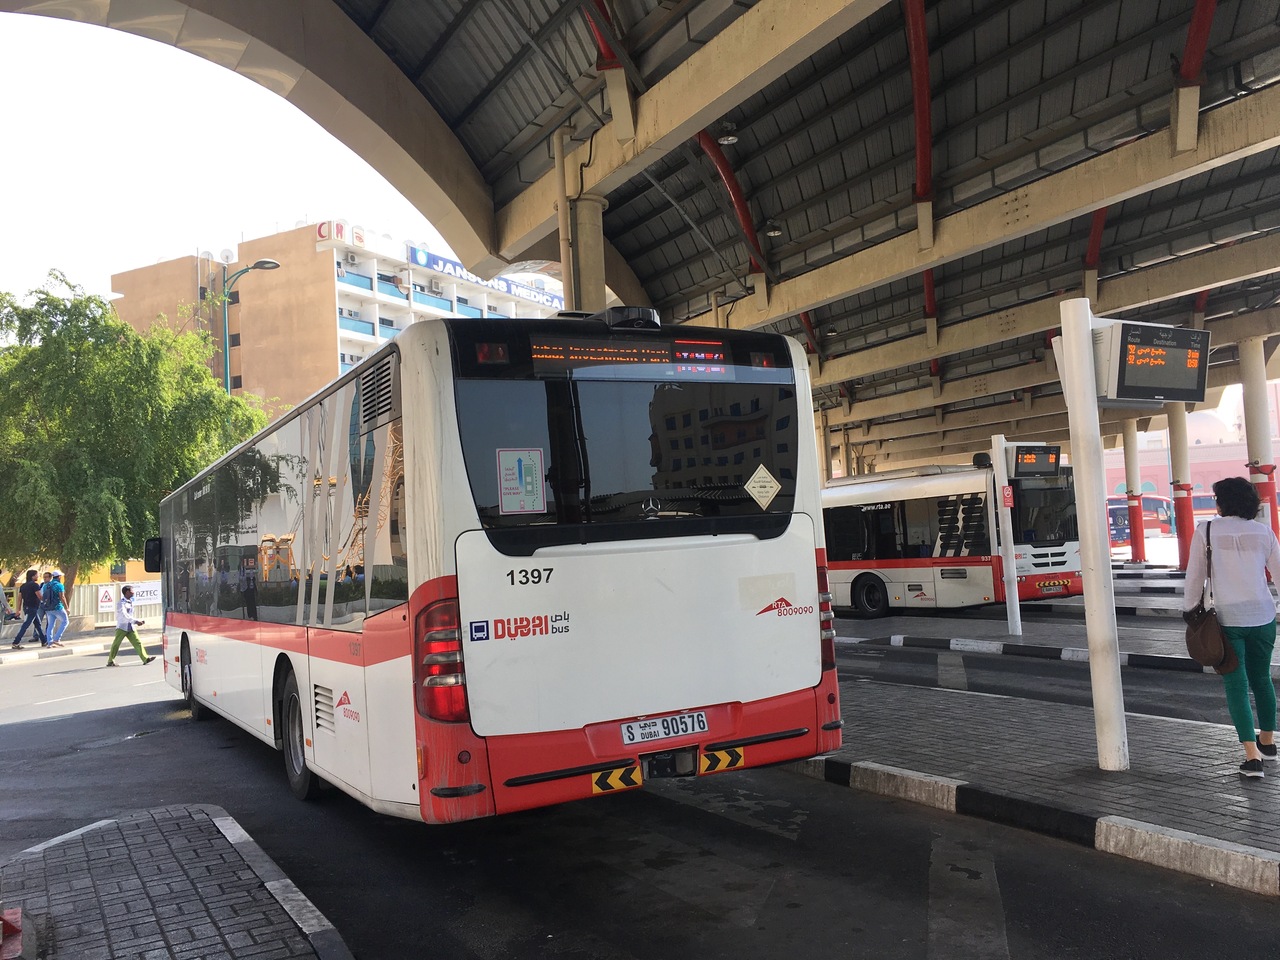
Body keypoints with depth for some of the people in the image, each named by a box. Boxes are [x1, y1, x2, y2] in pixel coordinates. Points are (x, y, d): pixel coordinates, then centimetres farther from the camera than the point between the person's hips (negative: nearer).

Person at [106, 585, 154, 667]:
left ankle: (145, 659, -13)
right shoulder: (121, 603, -8)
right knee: (116, 644, 1)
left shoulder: (130, 602, 16)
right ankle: (110, 661, 12)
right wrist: (136, 621, -24)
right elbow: (124, 615, -19)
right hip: (122, 627, -6)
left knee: (137, 643, -5)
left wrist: (138, 621, 8)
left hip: (131, 627, 6)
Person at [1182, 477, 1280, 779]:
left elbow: (1194, 577, -5)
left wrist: (1189, 610, 7)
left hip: (1226, 618, -3)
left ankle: (1252, 755, -6)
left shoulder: (1206, 531, -6)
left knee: (1236, 685, 1)